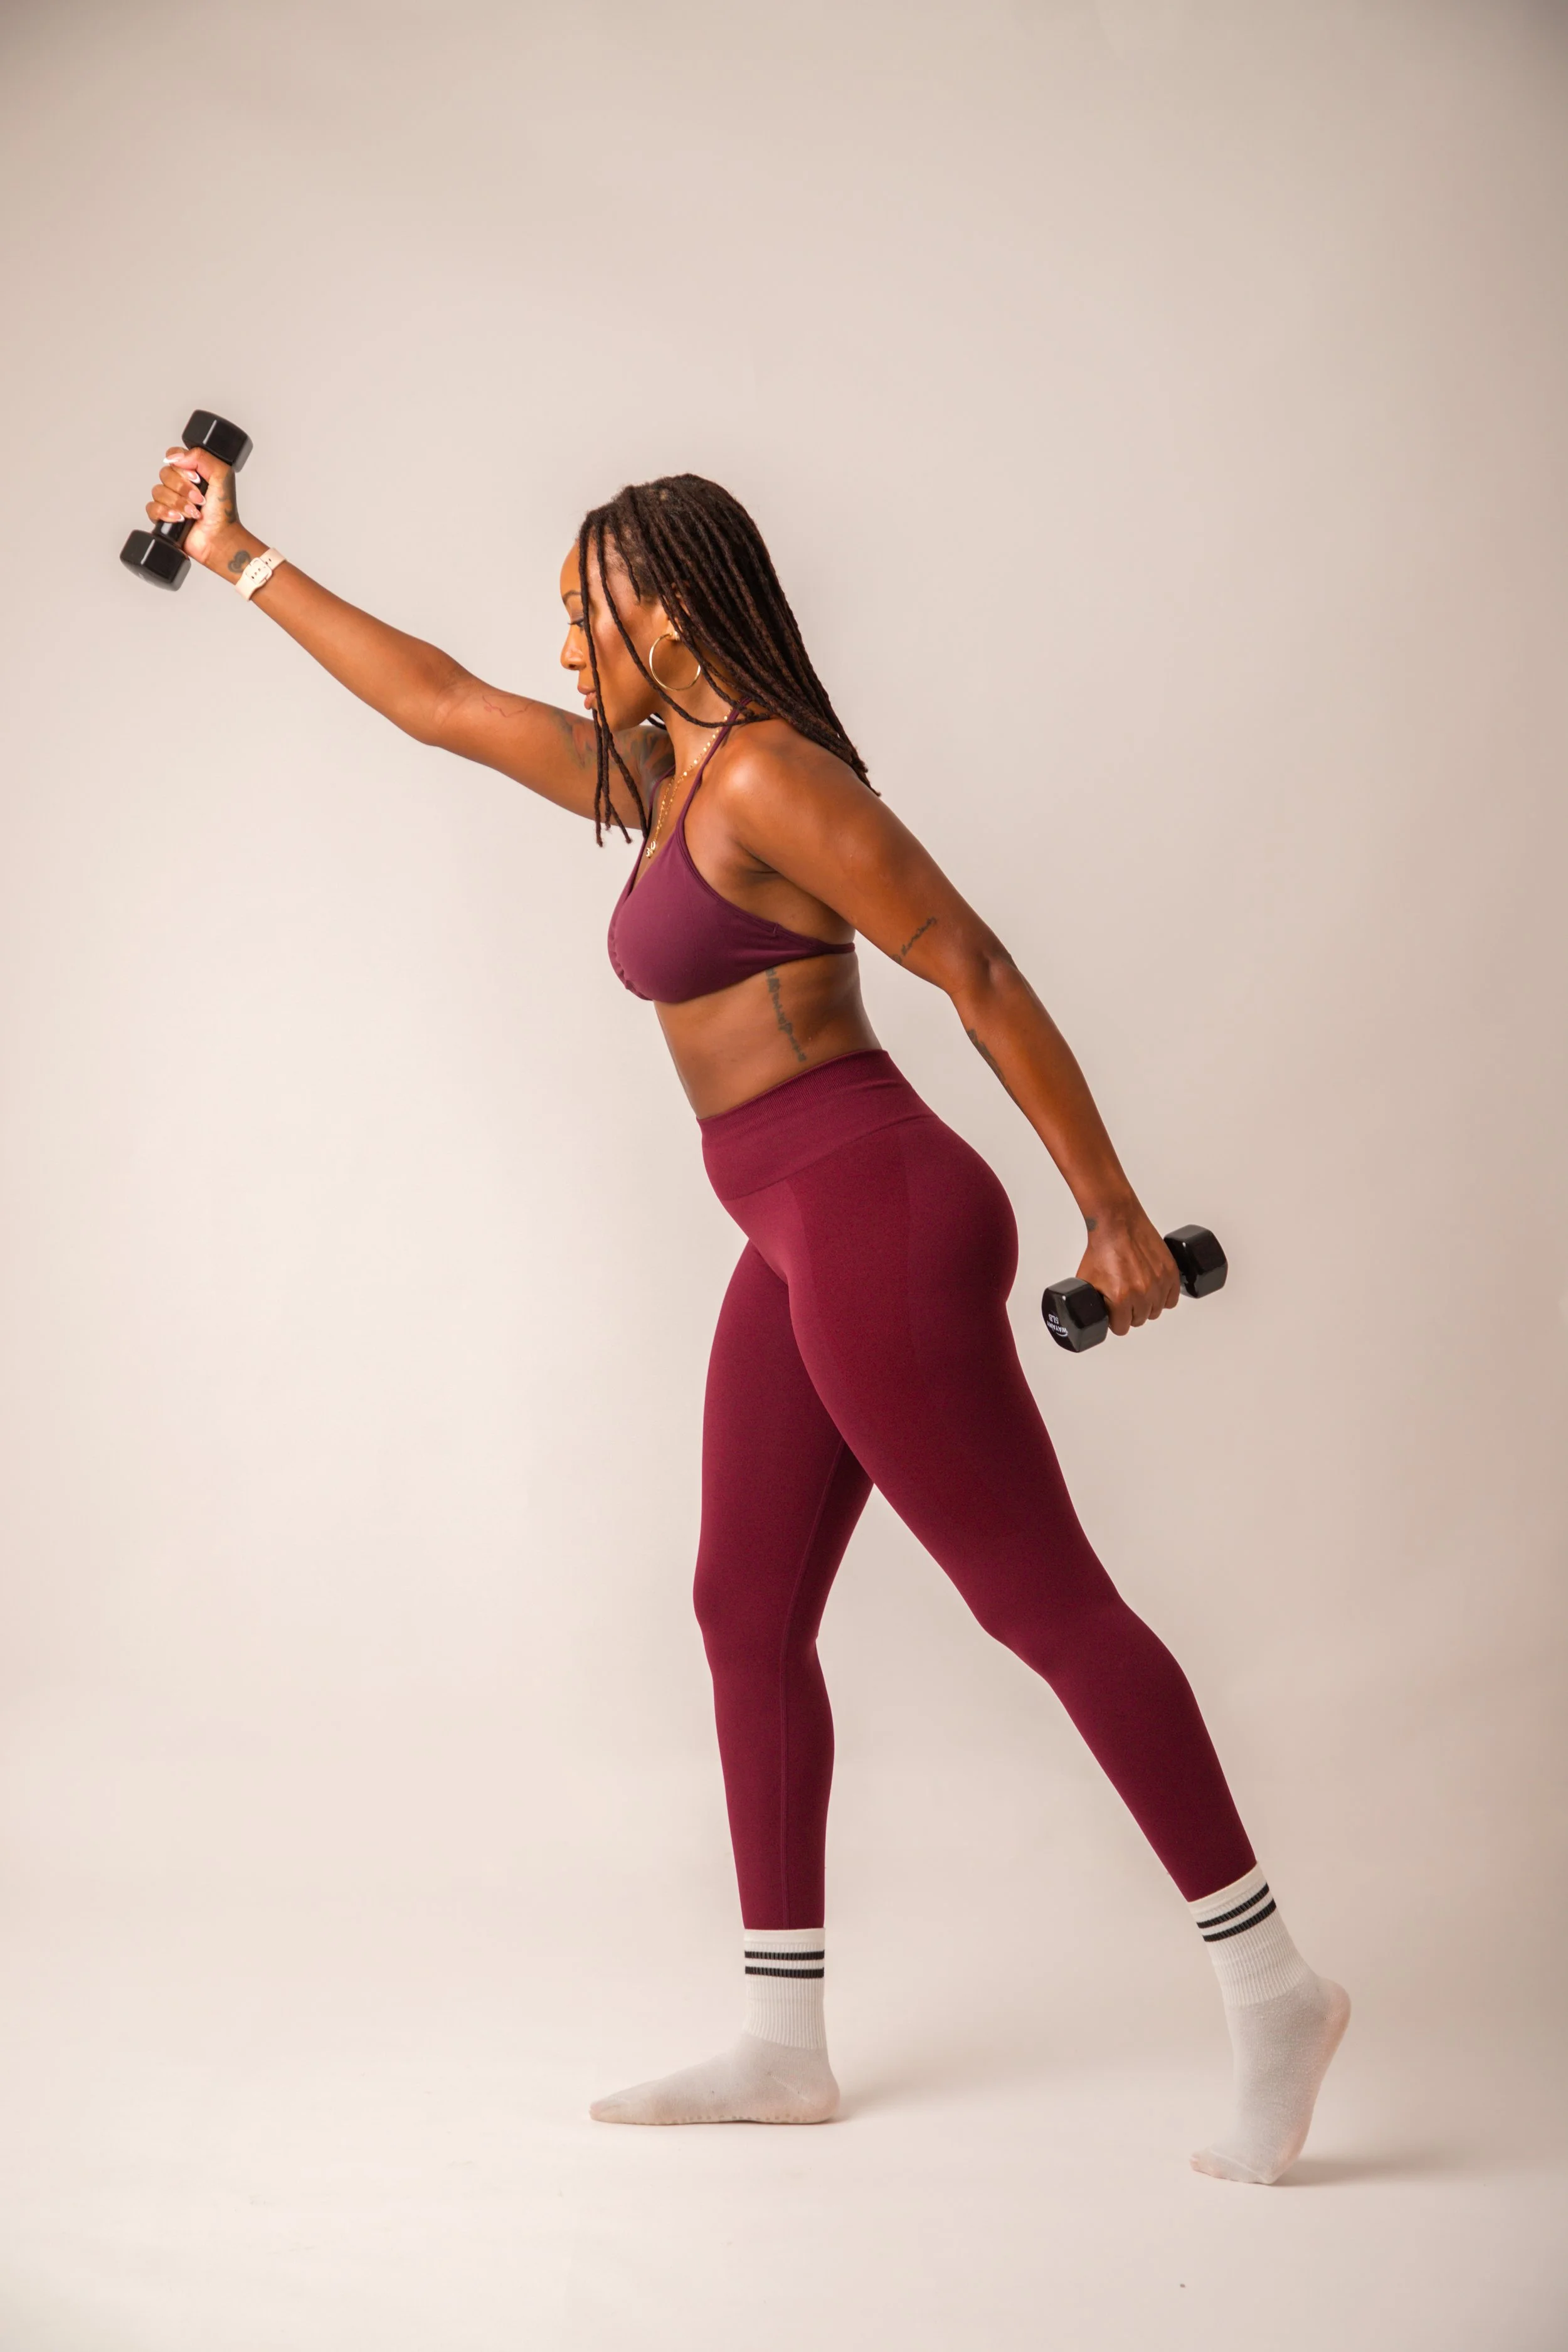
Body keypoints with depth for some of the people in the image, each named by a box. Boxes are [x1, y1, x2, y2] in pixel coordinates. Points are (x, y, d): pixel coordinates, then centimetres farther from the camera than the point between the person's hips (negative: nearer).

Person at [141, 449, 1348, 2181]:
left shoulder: (770, 776, -12)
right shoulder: (656, 772, 15)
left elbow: (980, 976, -14)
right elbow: (435, 701, 25)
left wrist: (1113, 1214, -14)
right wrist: (239, 559, 31)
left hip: (875, 1219, -10)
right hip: (807, 1245, 10)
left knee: (1045, 1601, -5)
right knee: (748, 1619, 12)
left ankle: (1270, 1990, 4)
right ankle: (784, 2047, 21)